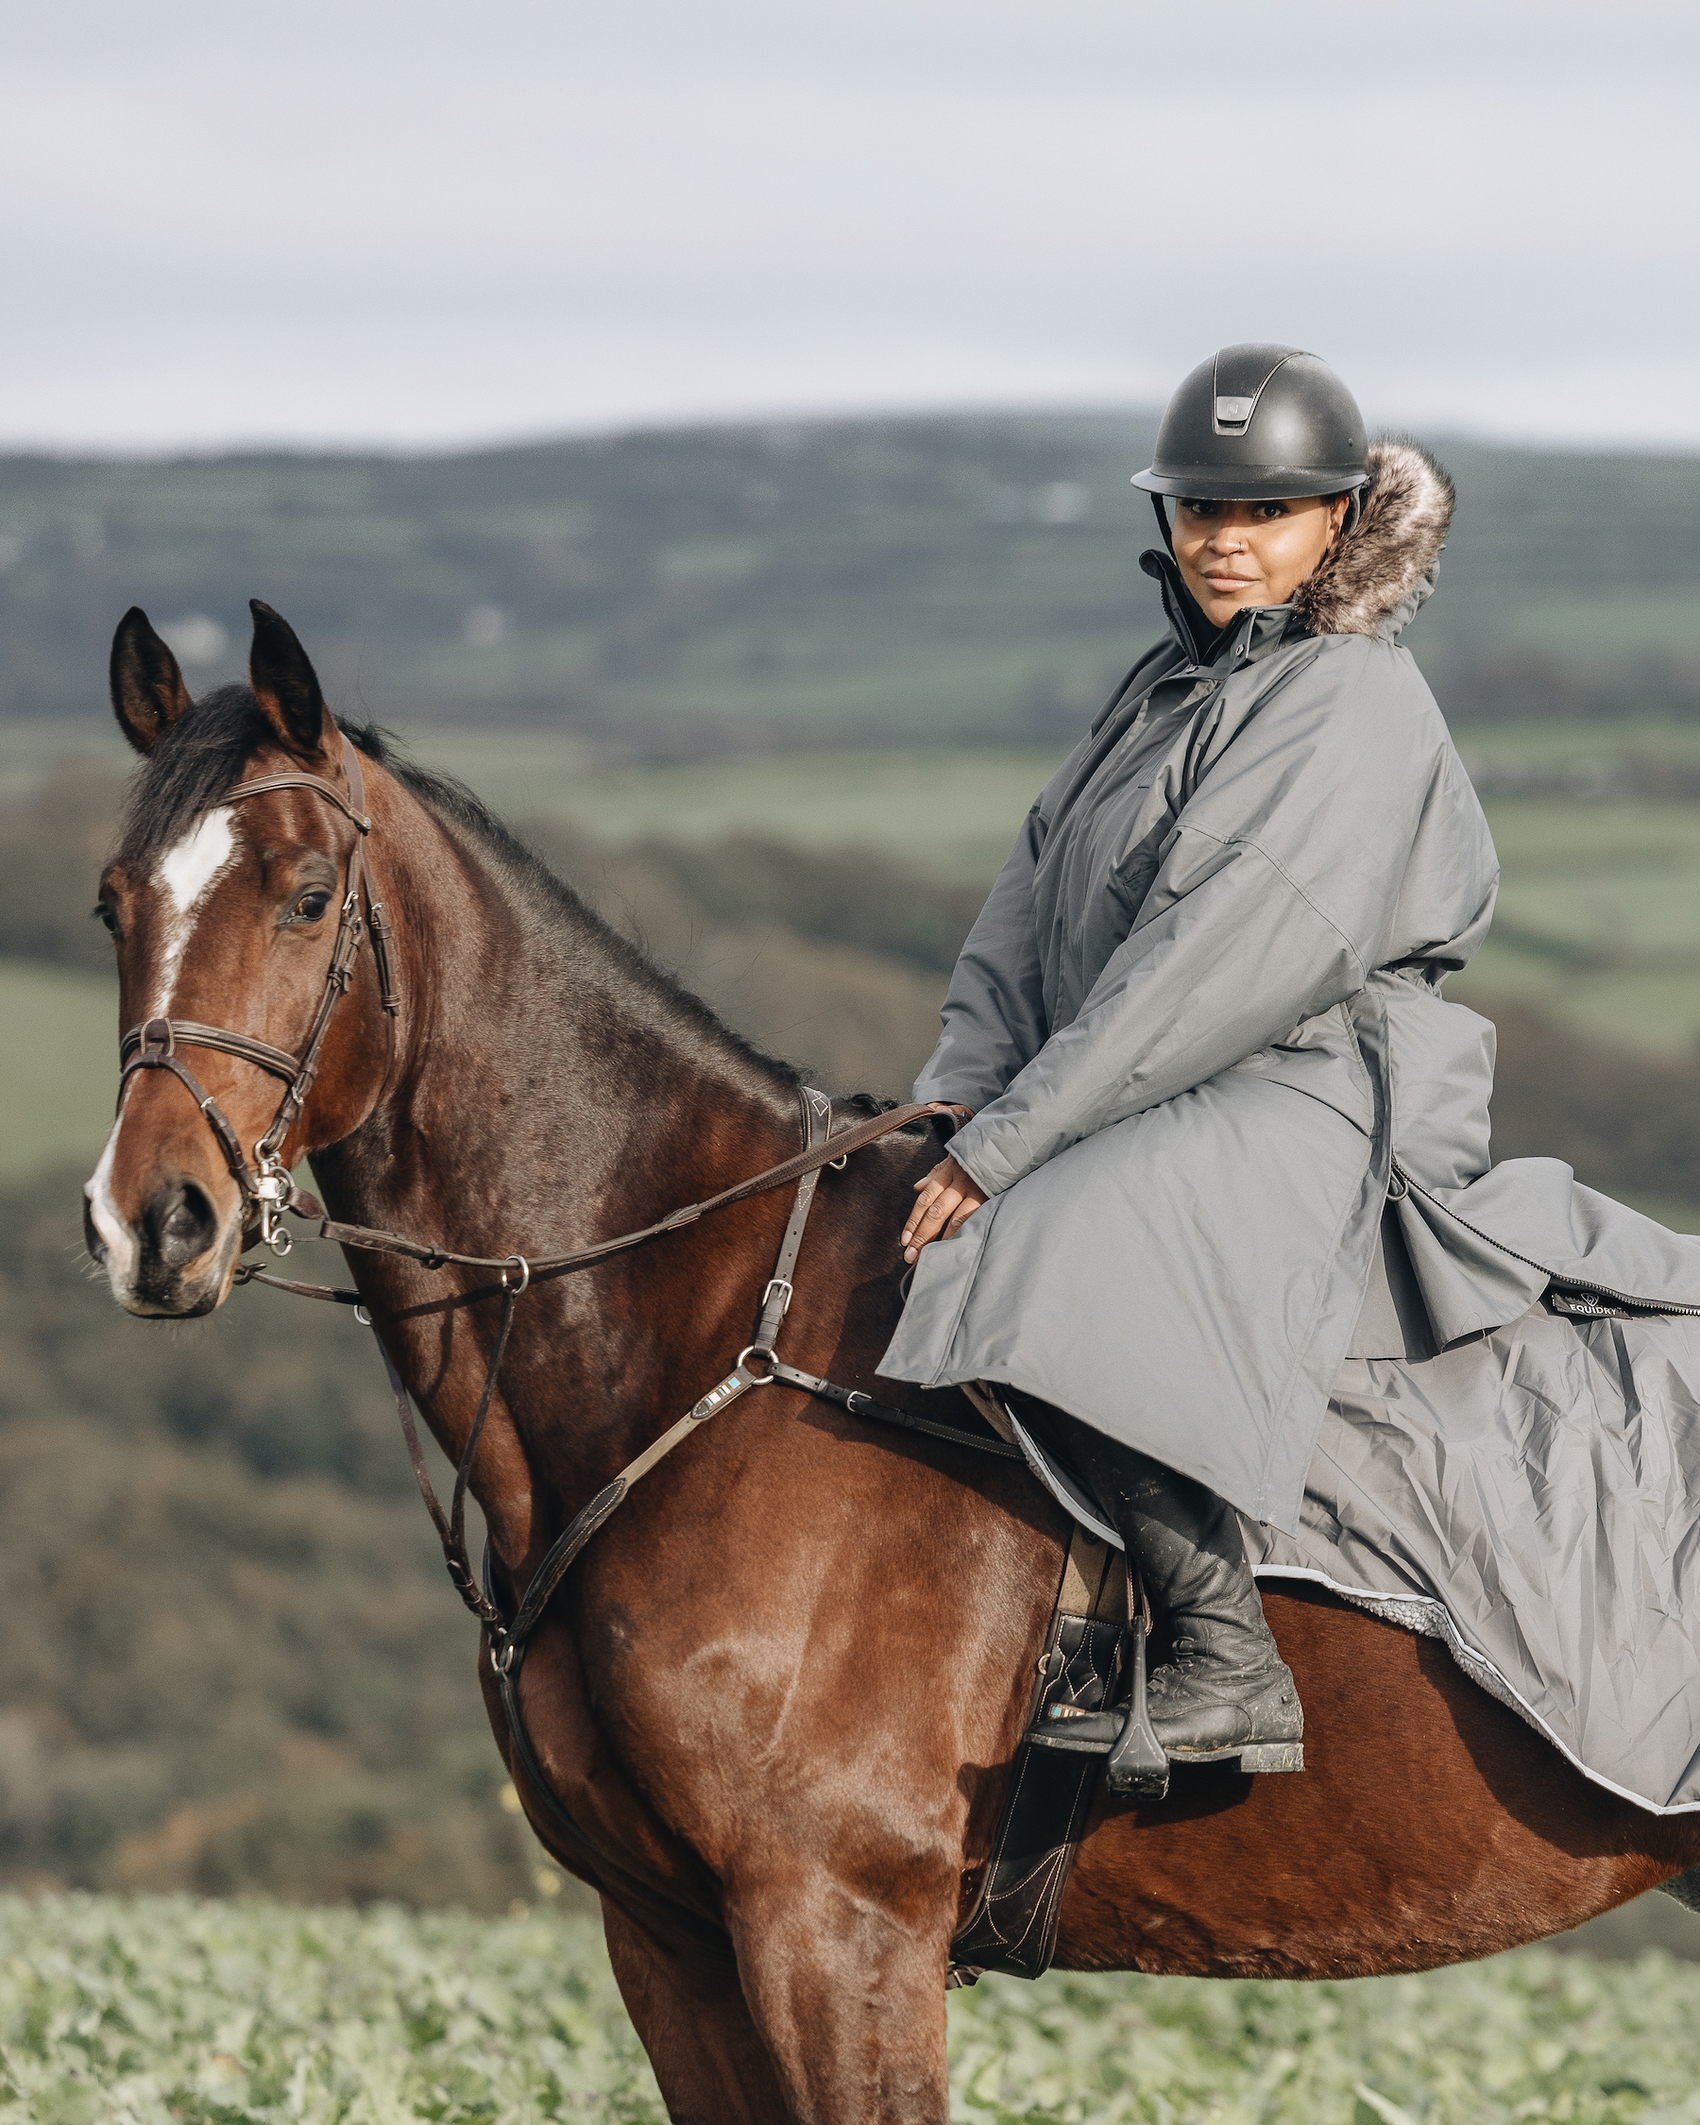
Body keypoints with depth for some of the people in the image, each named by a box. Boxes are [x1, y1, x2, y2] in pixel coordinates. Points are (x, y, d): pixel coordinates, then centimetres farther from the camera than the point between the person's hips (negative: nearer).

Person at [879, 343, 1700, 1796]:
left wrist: (1008, 1142, -21)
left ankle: (1229, 1660, -38)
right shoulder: (1175, 689, 18)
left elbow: (1216, 964, -19)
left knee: (1064, 1276, -37)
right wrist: (967, 1086, -3)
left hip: (1310, 1109, -10)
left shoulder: (1351, 711, -11)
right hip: (1163, 1115, 10)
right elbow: (1034, 898, 16)